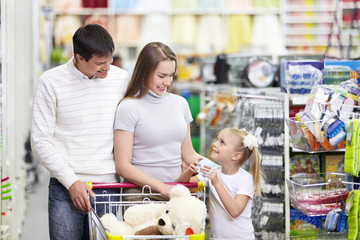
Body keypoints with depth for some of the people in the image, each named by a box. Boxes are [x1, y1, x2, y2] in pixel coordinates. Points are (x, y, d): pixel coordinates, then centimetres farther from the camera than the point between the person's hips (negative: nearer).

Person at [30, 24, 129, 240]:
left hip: (109, 185, 2)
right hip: (65, 189, -2)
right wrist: (72, 182, -9)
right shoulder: (51, 82, -3)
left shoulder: (121, 79, 5)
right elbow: (41, 141, -3)